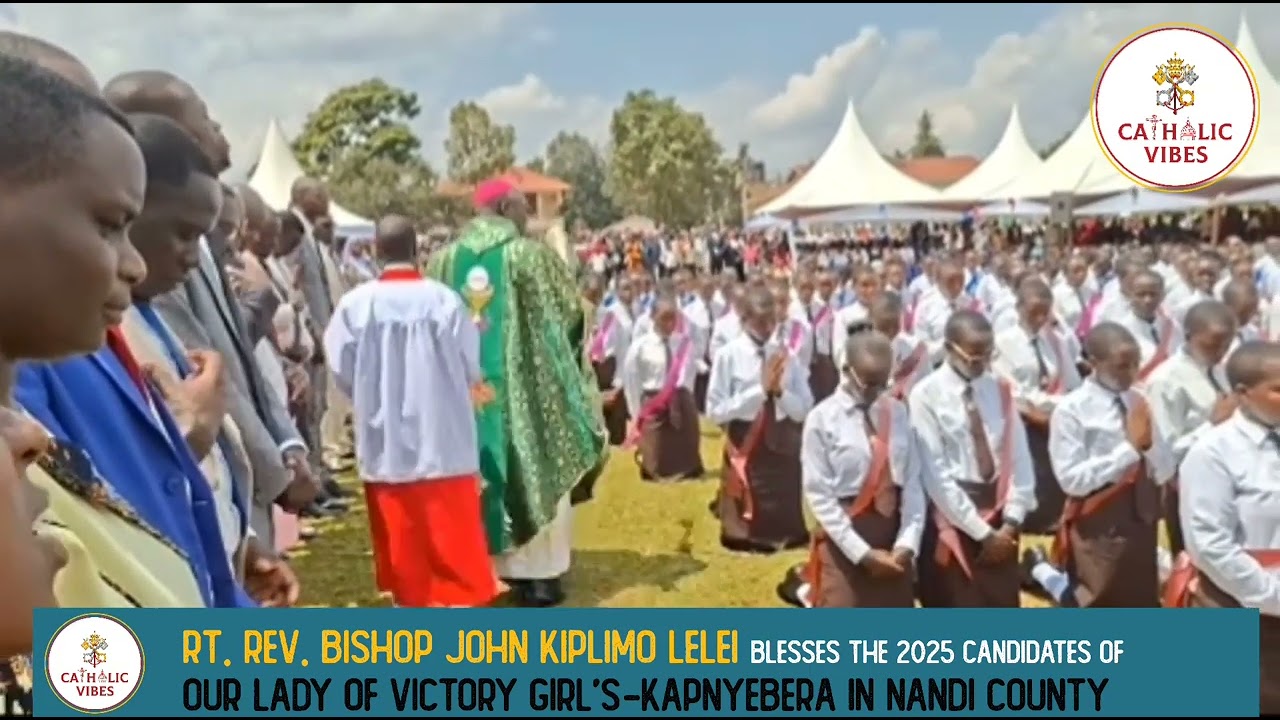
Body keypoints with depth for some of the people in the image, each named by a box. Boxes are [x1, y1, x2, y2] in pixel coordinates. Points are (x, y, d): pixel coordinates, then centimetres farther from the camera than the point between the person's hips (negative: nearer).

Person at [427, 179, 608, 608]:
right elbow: (570, 314, -2)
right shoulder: (530, 255, -9)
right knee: (535, 471, 6)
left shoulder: (444, 259, 5)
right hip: (524, 383, -4)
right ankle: (537, 574, 10)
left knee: (477, 475, 13)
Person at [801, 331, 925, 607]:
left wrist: (907, 543, -11)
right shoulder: (822, 419, -10)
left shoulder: (897, 413, 3)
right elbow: (819, 495, -12)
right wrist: (862, 552, -15)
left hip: (893, 539, 5)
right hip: (843, 544, -5)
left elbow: (913, 483, 1)